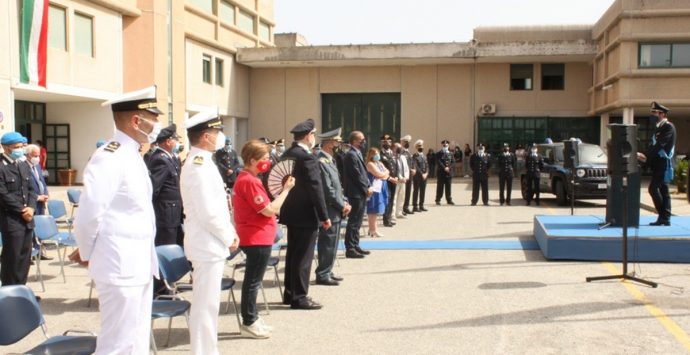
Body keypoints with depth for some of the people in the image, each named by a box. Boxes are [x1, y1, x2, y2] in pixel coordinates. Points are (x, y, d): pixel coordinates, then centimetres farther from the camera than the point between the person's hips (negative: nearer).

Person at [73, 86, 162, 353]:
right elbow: (88, 214, -20)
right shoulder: (109, 158, -18)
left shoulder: (133, 156, 12)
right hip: (120, 268, -9)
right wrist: (88, 255, -6)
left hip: (139, 265, 9)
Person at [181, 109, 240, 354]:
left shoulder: (200, 162, 12)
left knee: (207, 304, 18)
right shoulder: (199, 166, -19)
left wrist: (229, 233, 9)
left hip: (209, 244, 10)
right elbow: (208, 214, -24)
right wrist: (229, 237, -12)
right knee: (205, 306, -2)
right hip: (208, 246, -10)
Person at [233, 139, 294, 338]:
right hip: (257, 238, -10)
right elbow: (269, 210, -19)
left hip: (255, 237, 10)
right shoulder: (250, 182, -19)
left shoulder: (244, 178, 13)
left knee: (253, 281, 16)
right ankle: (249, 323, 8)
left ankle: (252, 319, 26)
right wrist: (286, 189, -13)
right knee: (253, 281, -1)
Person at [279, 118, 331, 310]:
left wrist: (285, 206, 19)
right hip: (306, 214, -9)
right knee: (303, 257, -1)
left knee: (292, 254, 16)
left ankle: (290, 293, 25)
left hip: (291, 212, 9)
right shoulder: (308, 158, -18)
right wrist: (324, 216, -15)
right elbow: (315, 188, -20)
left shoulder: (286, 155, 9)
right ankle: (299, 298, 5)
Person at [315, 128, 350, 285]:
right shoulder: (321, 161, -18)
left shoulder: (330, 160, 14)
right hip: (329, 210, -10)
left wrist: (344, 202, 6)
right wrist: (342, 206, -14)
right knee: (328, 243, -3)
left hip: (335, 210, 10)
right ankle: (323, 275, 6)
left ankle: (327, 272, 24)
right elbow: (327, 189, -21)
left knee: (332, 243, 15)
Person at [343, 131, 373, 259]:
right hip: (356, 193, -10)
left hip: (361, 193, 10)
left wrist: (368, 186, 6)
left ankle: (355, 246, 22)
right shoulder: (351, 155, -16)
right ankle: (350, 249, -1)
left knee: (357, 222, 14)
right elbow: (357, 175, -19)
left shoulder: (357, 154, 16)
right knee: (353, 222, -6)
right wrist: (367, 188, -12)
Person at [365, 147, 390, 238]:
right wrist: (385, 173, 1)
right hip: (374, 189, -9)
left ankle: (371, 229, 18)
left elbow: (387, 172, 12)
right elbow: (379, 174, -18)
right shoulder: (370, 164, -11)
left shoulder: (380, 163, 18)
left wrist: (384, 175, -8)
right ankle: (373, 230, -2)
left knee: (375, 211, 12)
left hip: (380, 189, 9)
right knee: (373, 211, -6)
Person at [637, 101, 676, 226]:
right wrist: (645, 156, -1)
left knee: (653, 188, -13)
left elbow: (660, 144, -19)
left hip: (664, 164, -9)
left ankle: (663, 215, -6)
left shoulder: (668, 127, -10)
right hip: (658, 164, 9)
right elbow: (653, 145, 16)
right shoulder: (658, 128, 18)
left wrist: (646, 155, -24)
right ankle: (665, 218, 11)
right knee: (663, 191, 8)